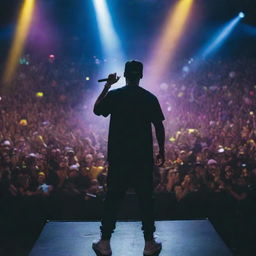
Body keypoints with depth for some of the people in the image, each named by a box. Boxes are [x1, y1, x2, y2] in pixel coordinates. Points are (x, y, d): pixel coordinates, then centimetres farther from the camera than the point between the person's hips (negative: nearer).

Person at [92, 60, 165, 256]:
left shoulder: (114, 95, -3)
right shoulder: (150, 98, -4)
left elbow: (97, 110, 14)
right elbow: (159, 127, -2)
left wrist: (107, 86, 17)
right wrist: (162, 152, 8)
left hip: (118, 157, 1)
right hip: (143, 157, 0)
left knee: (113, 199, 8)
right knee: (146, 199, 8)